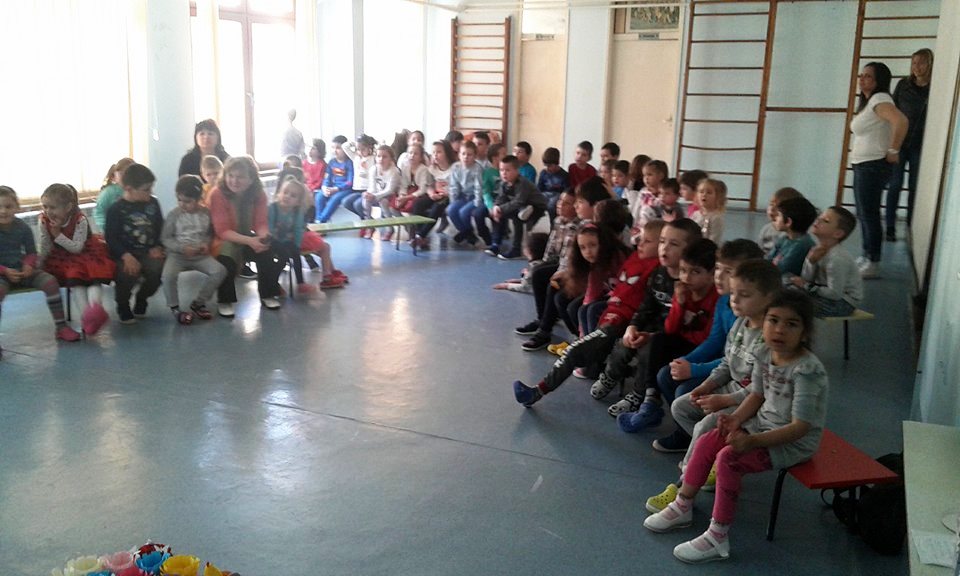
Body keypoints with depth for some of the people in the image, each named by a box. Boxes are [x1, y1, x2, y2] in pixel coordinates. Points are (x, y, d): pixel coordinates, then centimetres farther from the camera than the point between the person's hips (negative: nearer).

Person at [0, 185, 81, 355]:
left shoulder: (22, 227, 0)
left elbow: (31, 252, 10)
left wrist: (28, 265, -11)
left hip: (22, 270, 4)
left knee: (50, 281, -17)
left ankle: (61, 327, -9)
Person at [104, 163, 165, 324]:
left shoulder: (153, 203, 9)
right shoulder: (116, 210, -4)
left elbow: (160, 228, 16)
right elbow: (111, 238, -9)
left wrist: (157, 247, -2)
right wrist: (126, 256, -24)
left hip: (148, 251, 4)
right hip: (125, 254, -3)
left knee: (158, 269, -27)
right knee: (128, 273, -33)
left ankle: (141, 299, 7)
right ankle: (122, 305, 1)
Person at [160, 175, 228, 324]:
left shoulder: (206, 213, 1)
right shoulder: (173, 215, -5)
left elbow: (210, 233, 13)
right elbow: (165, 238, -3)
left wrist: (206, 244, -9)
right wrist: (182, 248, -18)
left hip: (200, 255, 3)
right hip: (177, 254, -3)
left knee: (220, 271, -20)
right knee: (168, 275, -32)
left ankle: (198, 303, -1)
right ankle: (175, 308, -5)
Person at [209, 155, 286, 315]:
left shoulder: (259, 194, -6)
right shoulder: (217, 194, -19)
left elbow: (261, 223, -6)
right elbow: (222, 231, -23)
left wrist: (264, 237, -32)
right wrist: (249, 241, -37)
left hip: (250, 239, 4)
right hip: (225, 240, -4)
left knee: (272, 255, -22)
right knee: (227, 261, -36)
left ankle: (267, 294, 3)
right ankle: (225, 301, -11)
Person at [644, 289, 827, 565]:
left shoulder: (808, 370, -27)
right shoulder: (765, 355, -3)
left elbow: (801, 427, -28)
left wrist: (753, 441, -34)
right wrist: (736, 418, -9)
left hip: (795, 442, -8)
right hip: (763, 424, 8)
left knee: (728, 458, -24)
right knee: (706, 442, 1)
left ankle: (718, 537, -14)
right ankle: (683, 507, 18)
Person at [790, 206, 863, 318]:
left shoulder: (837, 259, -25)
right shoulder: (817, 251, 0)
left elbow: (835, 294, -24)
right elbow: (806, 280, -2)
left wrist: (807, 287, -16)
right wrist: (810, 262, -19)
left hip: (844, 302, -8)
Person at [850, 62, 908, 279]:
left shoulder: (879, 99, -14)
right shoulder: (865, 101, 16)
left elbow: (901, 121, -31)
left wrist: (893, 151, -23)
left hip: (874, 166, -10)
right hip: (862, 165, 10)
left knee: (869, 214, -7)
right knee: (863, 214, 14)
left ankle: (873, 264, -3)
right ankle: (866, 257, 22)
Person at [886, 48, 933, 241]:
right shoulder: (903, 84, 2)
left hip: (920, 145, -1)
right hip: (899, 141, 1)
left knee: (915, 187, 7)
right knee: (895, 185, 2)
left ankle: (911, 227, 16)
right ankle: (890, 227, 8)